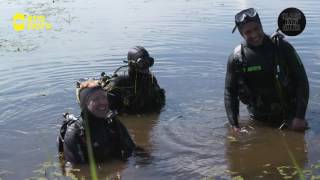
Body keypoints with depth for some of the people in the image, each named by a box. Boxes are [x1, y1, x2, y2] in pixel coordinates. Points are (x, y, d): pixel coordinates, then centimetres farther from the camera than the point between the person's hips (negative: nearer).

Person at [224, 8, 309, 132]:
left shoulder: (282, 48, -13)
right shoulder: (236, 58, -9)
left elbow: (301, 81, -11)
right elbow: (230, 92, -2)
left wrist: (300, 117, -16)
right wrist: (234, 124, -9)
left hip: (287, 113, -1)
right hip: (259, 118, 2)